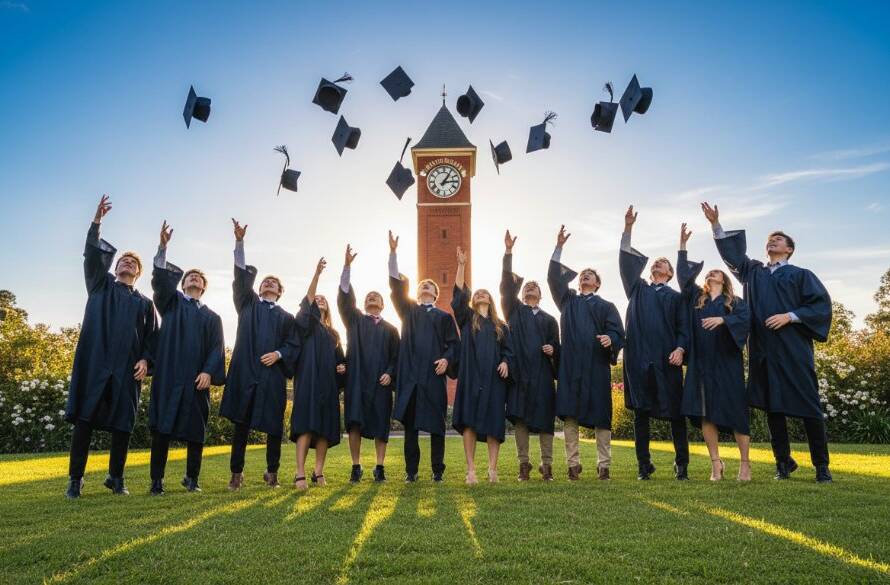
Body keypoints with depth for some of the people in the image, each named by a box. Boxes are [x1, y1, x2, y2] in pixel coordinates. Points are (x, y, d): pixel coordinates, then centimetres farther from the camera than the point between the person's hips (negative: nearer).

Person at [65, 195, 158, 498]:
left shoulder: (145, 303, 18)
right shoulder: (101, 285, 16)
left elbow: (152, 337, 13)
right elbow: (92, 256, 1)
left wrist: (145, 360, -6)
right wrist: (97, 221, -11)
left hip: (127, 367, 1)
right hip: (95, 362, -1)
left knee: (122, 424, 2)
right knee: (85, 419, -4)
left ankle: (116, 477, 14)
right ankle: (75, 478, 2)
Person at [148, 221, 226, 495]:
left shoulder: (212, 317, 17)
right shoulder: (171, 303, 15)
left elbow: (217, 348, 6)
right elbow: (160, 280, -3)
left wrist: (209, 372, -12)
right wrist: (163, 246, -16)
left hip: (196, 377, 1)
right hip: (168, 374, -1)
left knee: (195, 430, 3)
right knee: (162, 428, -4)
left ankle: (192, 477, 16)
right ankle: (157, 481, 2)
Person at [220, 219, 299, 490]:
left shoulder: (287, 317, 17)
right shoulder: (248, 304, 17)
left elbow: (294, 345, 8)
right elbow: (242, 276, 5)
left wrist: (278, 354, -13)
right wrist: (239, 242, -5)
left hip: (273, 374, 1)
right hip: (245, 371, 0)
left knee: (274, 425, 1)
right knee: (241, 423, 0)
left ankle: (272, 472, 13)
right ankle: (236, 473, 7)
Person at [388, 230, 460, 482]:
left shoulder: (444, 317, 16)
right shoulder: (408, 310, 17)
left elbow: (454, 343, 8)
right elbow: (396, 284, 6)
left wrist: (446, 359, -13)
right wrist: (393, 252, -2)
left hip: (433, 374, 0)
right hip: (410, 374, 1)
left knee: (435, 423, 1)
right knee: (410, 423, 1)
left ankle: (438, 470, 9)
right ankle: (411, 470, 7)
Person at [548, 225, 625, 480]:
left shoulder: (606, 306, 13)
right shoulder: (568, 300, 19)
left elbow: (618, 331, 1)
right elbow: (554, 277, 7)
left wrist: (610, 339, -22)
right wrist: (559, 247, 0)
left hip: (596, 364, -1)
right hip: (570, 364, 1)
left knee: (600, 416, 0)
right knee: (569, 414, -2)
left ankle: (604, 464, 7)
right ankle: (573, 464, 2)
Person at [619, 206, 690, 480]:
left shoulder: (676, 297, 15)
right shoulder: (637, 289, 19)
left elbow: (683, 327, 6)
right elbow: (626, 260, 9)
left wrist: (680, 348, -13)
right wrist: (628, 228, 1)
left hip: (666, 357, -1)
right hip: (638, 356, 1)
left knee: (675, 411, -1)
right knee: (641, 412, 1)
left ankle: (681, 464, 8)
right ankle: (643, 465, 5)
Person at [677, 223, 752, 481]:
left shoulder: (735, 302, 8)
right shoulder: (696, 296, 16)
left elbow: (745, 320, -10)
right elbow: (683, 274, 6)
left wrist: (722, 319, -25)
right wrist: (682, 247, 1)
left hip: (726, 364, -2)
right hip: (701, 364, 3)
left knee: (735, 411, -1)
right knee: (705, 414, 0)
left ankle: (745, 463, 9)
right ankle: (716, 463, 6)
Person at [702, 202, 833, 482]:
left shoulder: (801, 275, 7)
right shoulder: (754, 272, 18)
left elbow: (822, 304, -2)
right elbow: (731, 252, 17)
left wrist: (790, 316, -13)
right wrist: (716, 224, 7)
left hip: (793, 350, -4)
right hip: (763, 351, 4)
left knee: (808, 406, -1)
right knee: (772, 407, 5)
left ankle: (821, 466, 7)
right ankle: (783, 462, 15)